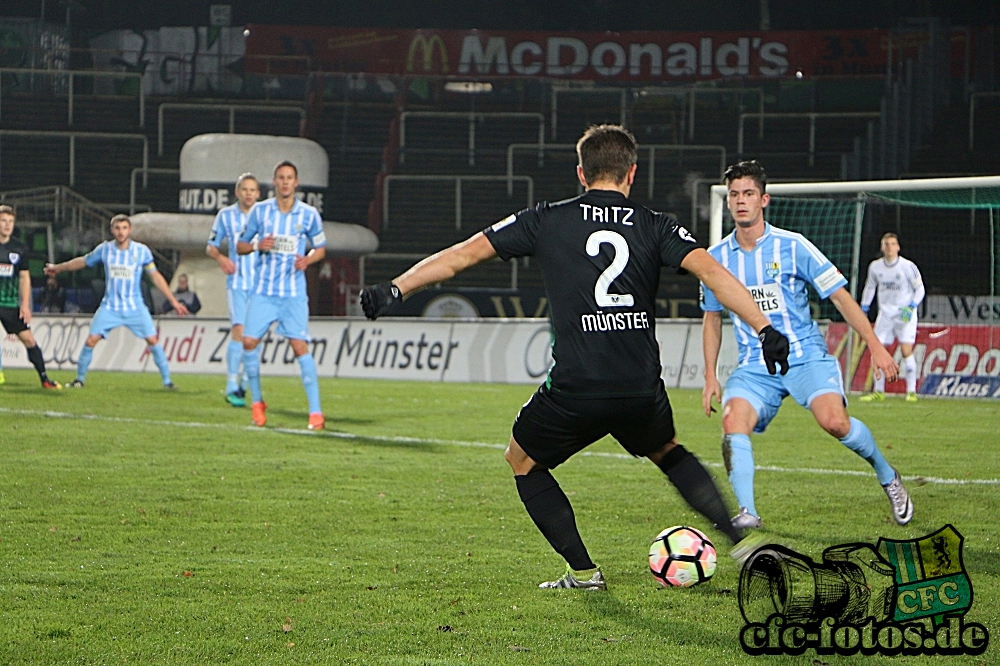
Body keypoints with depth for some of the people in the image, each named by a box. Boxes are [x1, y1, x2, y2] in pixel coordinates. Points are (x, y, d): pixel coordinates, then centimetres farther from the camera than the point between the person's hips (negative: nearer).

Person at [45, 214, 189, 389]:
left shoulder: (142, 251, -6)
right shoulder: (104, 249, -3)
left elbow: (155, 276, 0)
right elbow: (83, 261, 14)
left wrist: (173, 301, -2)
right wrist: (58, 268, 25)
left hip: (135, 307, -1)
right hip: (110, 307, 1)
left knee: (153, 340, -10)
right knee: (91, 340, -9)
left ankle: (167, 380, 2)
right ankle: (80, 379, 8)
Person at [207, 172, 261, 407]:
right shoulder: (226, 215, 3)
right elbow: (211, 246, 10)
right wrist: (221, 258, -10)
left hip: (261, 282, 2)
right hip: (237, 282, -2)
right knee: (238, 331, -15)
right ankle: (232, 387, -14)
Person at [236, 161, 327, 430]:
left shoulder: (309, 214, 0)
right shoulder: (260, 211, 2)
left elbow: (321, 248, 11)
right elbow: (240, 246, 9)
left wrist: (308, 259, -11)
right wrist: (258, 245, -13)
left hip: (294, 293, -2)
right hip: (264, 290, 2)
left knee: (300, 346, -12)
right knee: (249, 341, -6)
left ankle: (315, 412, -9)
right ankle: (257, 403, 14)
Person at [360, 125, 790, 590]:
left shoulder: (547, 221, 6)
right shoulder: (654, 226, 8)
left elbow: (464, 253, 6)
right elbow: (711, 272, -6)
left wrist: (395, 289, 11)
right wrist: (766, 330, -9)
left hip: (573, 391, -2)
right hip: (642, 391, 3)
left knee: (522, 460, 25)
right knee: (667, 450, 34)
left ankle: (582, 569, 16)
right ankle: (740, 537, 20)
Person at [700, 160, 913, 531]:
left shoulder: (792, 246, -4)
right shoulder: (716, 258, 6)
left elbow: (839, 296, 0)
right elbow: (712, 317, 19)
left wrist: (876, 347, -5)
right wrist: (710, 376, 13)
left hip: (806, 357, -3)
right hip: (755, 365, 3)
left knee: (833, 421, -26)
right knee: (733, 421, -26)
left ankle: (887, 477, 1)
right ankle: (746, 512, -23)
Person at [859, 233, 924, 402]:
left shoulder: (908, 266, -8)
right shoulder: (875, 266, 3)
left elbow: (919, 289, -2)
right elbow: (869, 288, 18)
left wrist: (911, 307, -15)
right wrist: (863, 310, 12)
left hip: (905, 314, -4)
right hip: (885, 313, 4)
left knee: (906, 350, -14)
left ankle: (911, 391, -7)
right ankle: (878, 391, 10)